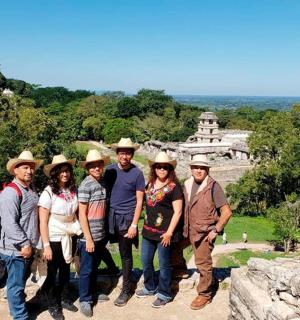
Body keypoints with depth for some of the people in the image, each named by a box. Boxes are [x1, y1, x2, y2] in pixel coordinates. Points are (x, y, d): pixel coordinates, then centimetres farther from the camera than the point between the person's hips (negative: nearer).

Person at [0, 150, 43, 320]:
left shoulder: (31, 189, 10)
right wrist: (24, 244, -22)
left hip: (28, 246, 9)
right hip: (16, 249, -9)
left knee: (22, 279, 24)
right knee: (16, 284, 4)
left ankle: (19, 303, 42)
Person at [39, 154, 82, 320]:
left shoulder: (72, 190, -5)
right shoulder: (48, 192, -19)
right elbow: (43, 222, -17)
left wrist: (78, 229, 2)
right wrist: (46, 246, -17)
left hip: (70, 237, 5)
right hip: (54, 239, -5)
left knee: (66, 269, 21)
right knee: (52, 272, 11)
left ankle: (65, 299, 40)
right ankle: (53, 305, 30)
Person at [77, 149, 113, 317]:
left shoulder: (103, 182, 4)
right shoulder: (86, 185, -17)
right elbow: (82, 214, -16)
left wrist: (103, 233, 12)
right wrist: (88, 239, -16)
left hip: (101, 235, 7)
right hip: (89, 236, -6)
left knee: (95, 267, 21)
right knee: (87, 269, 7)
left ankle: (93, 292, 37)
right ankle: (85, 300, 21)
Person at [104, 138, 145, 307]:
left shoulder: (137, 173, -7)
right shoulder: (110, 170, 3)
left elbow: (139, 201, -6)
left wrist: (134, 225, -11)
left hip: (125, 218, -3)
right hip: (109, 216, 4)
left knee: (126, 255, 6)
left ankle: (126, 290, 20)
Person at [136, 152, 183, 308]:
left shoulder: (174, 187, -12)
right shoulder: (150, 184, 8)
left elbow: (177, 212, -14)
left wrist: (169, 232, -17)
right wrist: (145, 226, 14)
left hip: (164, 232, -7)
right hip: (148, 230, 7)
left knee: (164, 264, 6)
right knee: (145, 261, 17)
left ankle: (164, 294, 23)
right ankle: (150, 287, 37)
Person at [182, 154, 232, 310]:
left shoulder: (213, 186, -14)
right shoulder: (187, 184, 4)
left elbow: (226, 211, -14)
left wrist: (216, 230, -14)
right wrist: (185, 227, 10)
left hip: (205, 232, -5)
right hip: (190, 230, 5)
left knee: (203, 263, 2)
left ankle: (204, 295, 18)